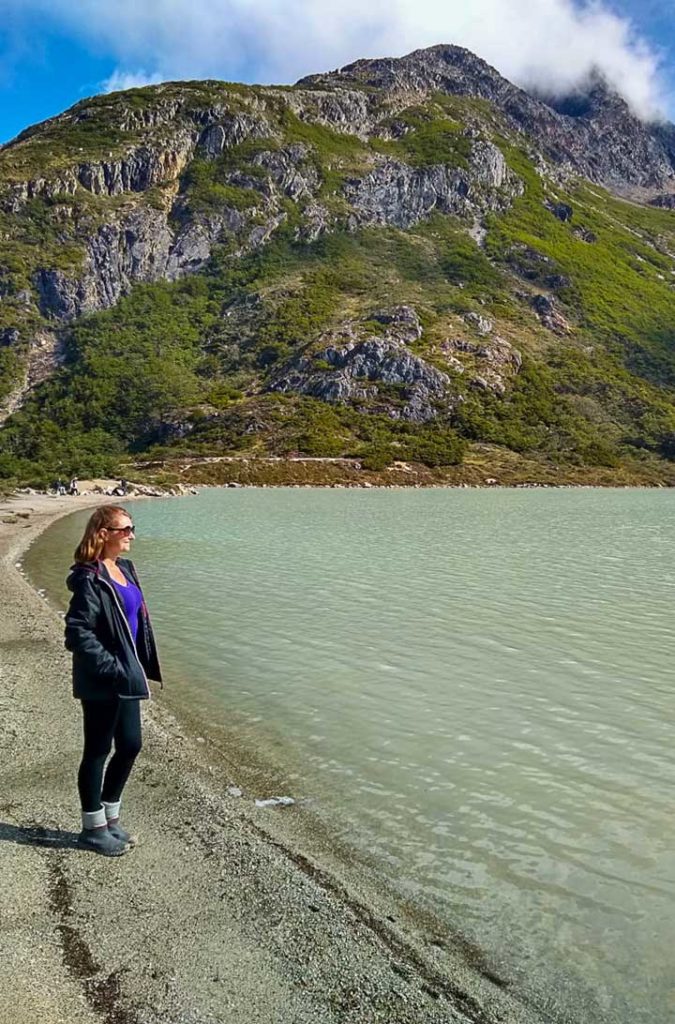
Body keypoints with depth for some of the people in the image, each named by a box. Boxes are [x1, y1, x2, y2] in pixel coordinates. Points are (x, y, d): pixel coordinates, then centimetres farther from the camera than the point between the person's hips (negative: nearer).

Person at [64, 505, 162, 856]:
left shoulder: (124, 569, 8)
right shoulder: (89, 579, -18)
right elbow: (78, 633, -22)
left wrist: (143, 666, 12)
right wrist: (111, 668, -20)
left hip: (126, 676, 9)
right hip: (101, 683, -9)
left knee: (130, 746, 15)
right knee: (98, 750, 7)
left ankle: (110, 817, 34)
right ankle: (93, 828, 25)